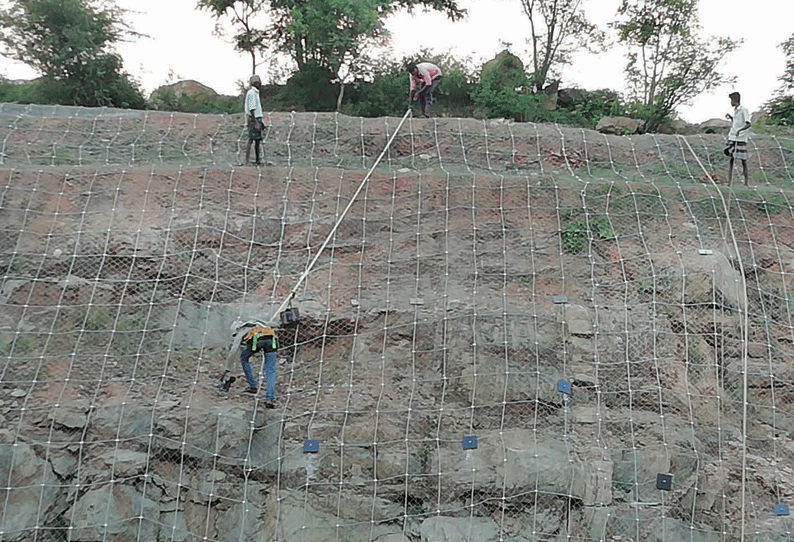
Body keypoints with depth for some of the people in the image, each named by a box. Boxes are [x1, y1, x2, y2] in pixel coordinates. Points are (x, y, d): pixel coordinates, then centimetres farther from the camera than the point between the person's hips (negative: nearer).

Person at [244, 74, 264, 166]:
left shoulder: (256, 93, 19)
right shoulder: (251, 93, -12)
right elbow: (251, 109, -18)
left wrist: (260, 122, 22)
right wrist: (255, 122, -23)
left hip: (257, 119, 10)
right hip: (253, 119, -10)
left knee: (258, 140, 11)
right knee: (251, 140, -11)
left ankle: (257, 161, 16)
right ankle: (247, 161, -11)